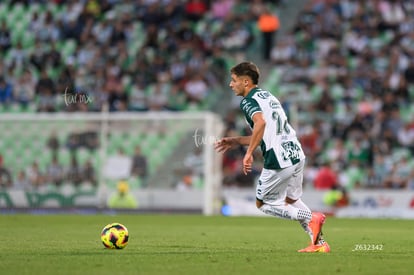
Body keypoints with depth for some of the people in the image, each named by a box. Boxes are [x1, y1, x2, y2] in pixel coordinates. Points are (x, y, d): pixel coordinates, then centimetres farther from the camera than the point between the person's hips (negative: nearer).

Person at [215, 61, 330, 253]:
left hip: (279, 161, -9)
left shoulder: (248, 101, -6)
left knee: (263, 204, 11)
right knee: (291, 200, 27)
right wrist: (236, 141, 28)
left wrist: (249, 153, -27)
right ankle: (319, 243, 19)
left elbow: (260, 122, -28)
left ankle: (310, 218, -5)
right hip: (297, 155, 9)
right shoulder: (268, 96, 22)